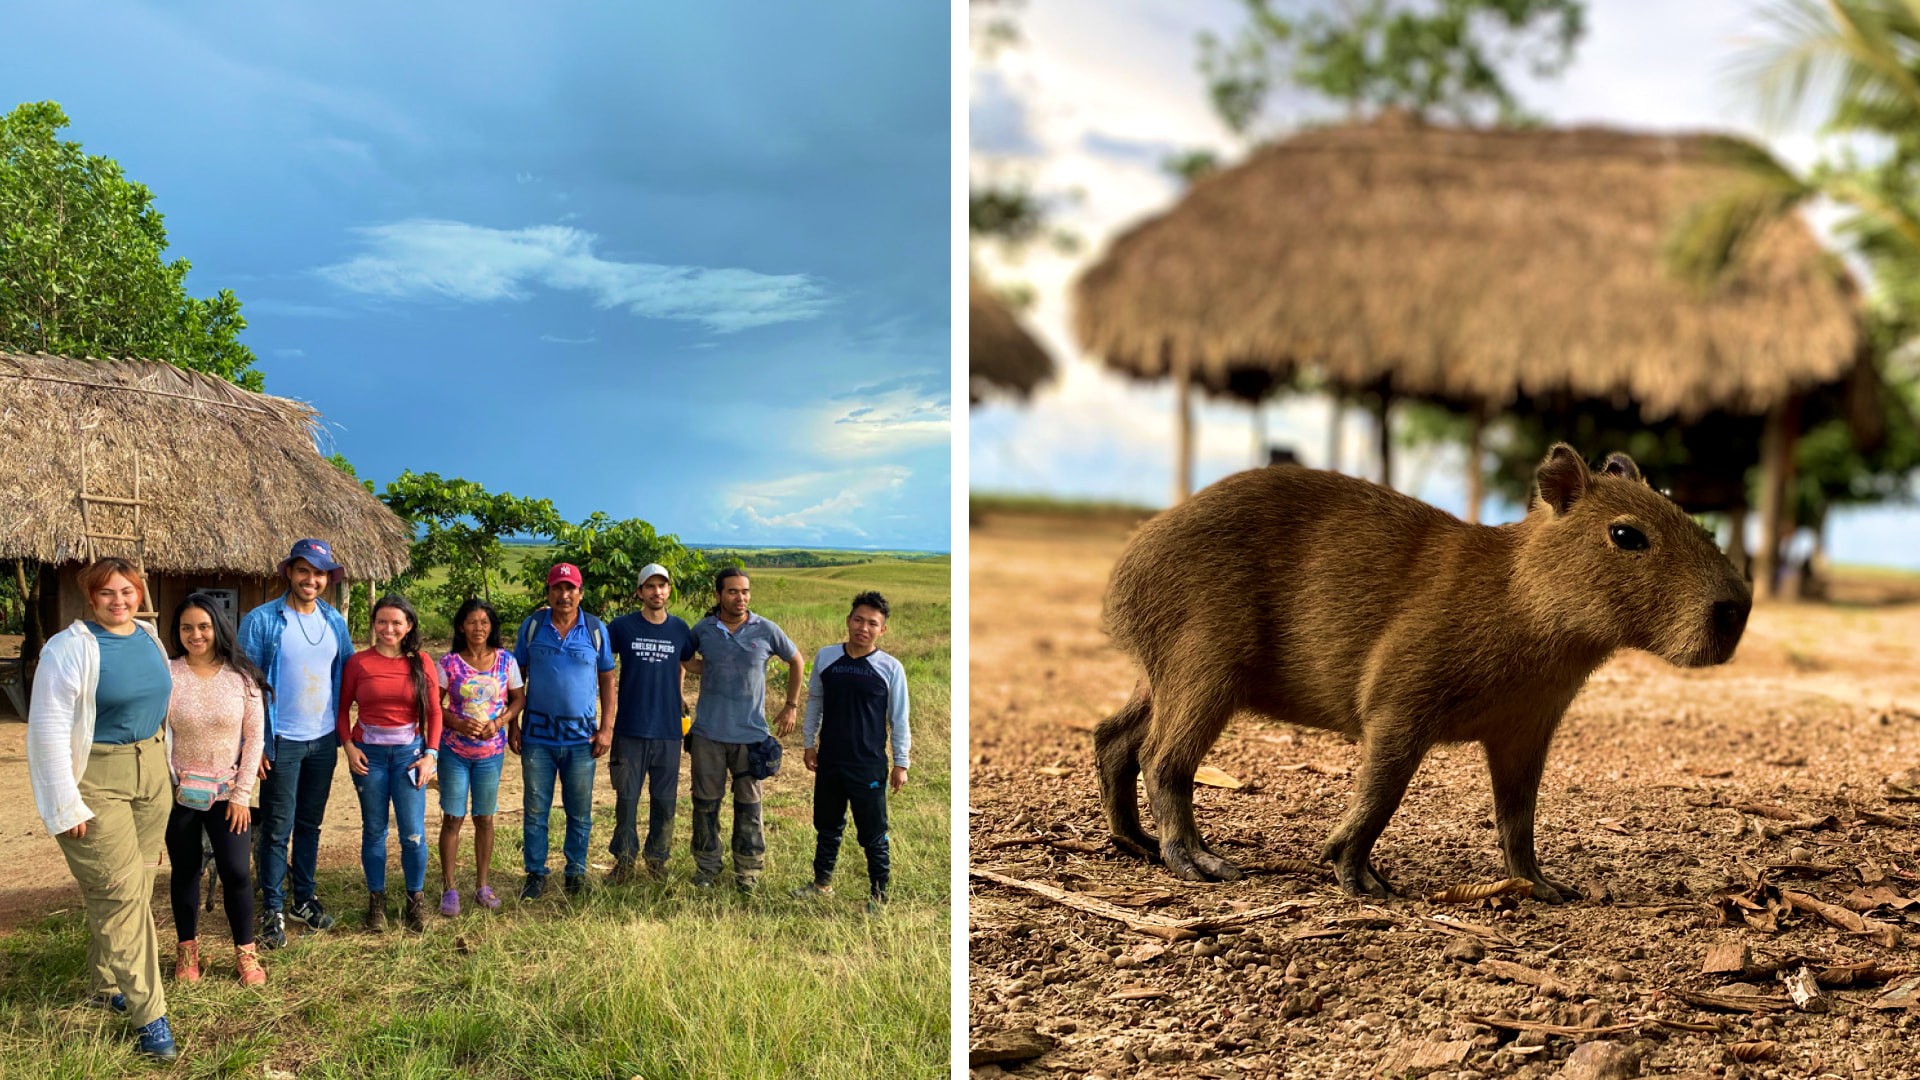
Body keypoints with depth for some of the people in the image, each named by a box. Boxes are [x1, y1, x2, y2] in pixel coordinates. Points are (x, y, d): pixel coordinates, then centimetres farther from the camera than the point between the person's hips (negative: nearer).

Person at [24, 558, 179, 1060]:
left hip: (149, 772, 7)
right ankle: (148, 1013, -5)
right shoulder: (71, 648, -14)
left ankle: (106, 984, 29)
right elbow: (48, 728, -15)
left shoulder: (148, 638, 7)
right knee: (120, 891, -8)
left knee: (132, 883, 13)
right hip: (95, 781, -7)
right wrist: (66, 804, -17)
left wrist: (166, 765, 18)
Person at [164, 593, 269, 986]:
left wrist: (242, 794, -4)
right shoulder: (167, 675, -5)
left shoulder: (241, 677, -3)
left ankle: (245, 952, 12)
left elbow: (254, 736, -1)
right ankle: (187, 949, 27)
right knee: (185, 871, 10)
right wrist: (167, 785, -9)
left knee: (236, 872, -5)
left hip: (227, 792, 0)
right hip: (179, 792, 0)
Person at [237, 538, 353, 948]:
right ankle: (272, 909, 9)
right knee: (277, 828, 0)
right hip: (281, 742, -4)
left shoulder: (335, 621, 6)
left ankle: (304, 898, 25)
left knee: (310, 823, 14)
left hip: (323, 740, 4)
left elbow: (347, 671, 15)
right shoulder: (262, 621, -9)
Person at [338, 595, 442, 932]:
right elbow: (342, 709, 6)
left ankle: (416, 899, 15)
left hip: (409, 752, 0)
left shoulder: (421, 662, 2)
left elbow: (434, 711, 6)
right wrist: (348, 746, -7)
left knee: (413, 833, -2)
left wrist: (431, 754, -3)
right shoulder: (358, 662, 0)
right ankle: (376, 901, 20)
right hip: (369, 753, 0)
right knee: (374, 830, 7)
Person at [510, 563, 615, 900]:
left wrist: (606, 728, -2)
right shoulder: (532, 626, 2)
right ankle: (536, 874, 16)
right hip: (537, 734, 0)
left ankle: (577, 873, 19)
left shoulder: (596, 630, 2)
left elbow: (607, 680, 6)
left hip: (581, 736, 0)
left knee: (580, 812, 7)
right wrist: (513, 725, 1)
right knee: (535, 810, 5)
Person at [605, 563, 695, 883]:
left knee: (664, 798, 7)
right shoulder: (622, 626, -2)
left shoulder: (680, 629, 5)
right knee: (626, 797, 3)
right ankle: (624, 859, 14)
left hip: (668, 729, 2)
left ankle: (657, 857, 22)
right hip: (630, 728, -2)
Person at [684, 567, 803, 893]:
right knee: (706, 802, 7)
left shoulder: (766, 631, -3)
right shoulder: (703, 630, 0)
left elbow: (796, 661, 13)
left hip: (751, 733, -1)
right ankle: (706, 866, 21)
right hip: (708, 732, 1)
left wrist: (791, 705, 11)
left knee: (749, 805, 4)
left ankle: (748, 871, 14)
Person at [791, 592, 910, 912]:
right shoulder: (826, 657, 1)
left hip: (869, 766, -3)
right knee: (827, 826, 18)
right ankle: (822, 882, 35)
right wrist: (808, 743, 13)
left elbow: (899, 718, -1)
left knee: (873, 834, 4)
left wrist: (900, 763, 0)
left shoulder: (890, 668, -7)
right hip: (829, 762, 3)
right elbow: (814, 701, 13)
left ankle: (879, 892, 18)